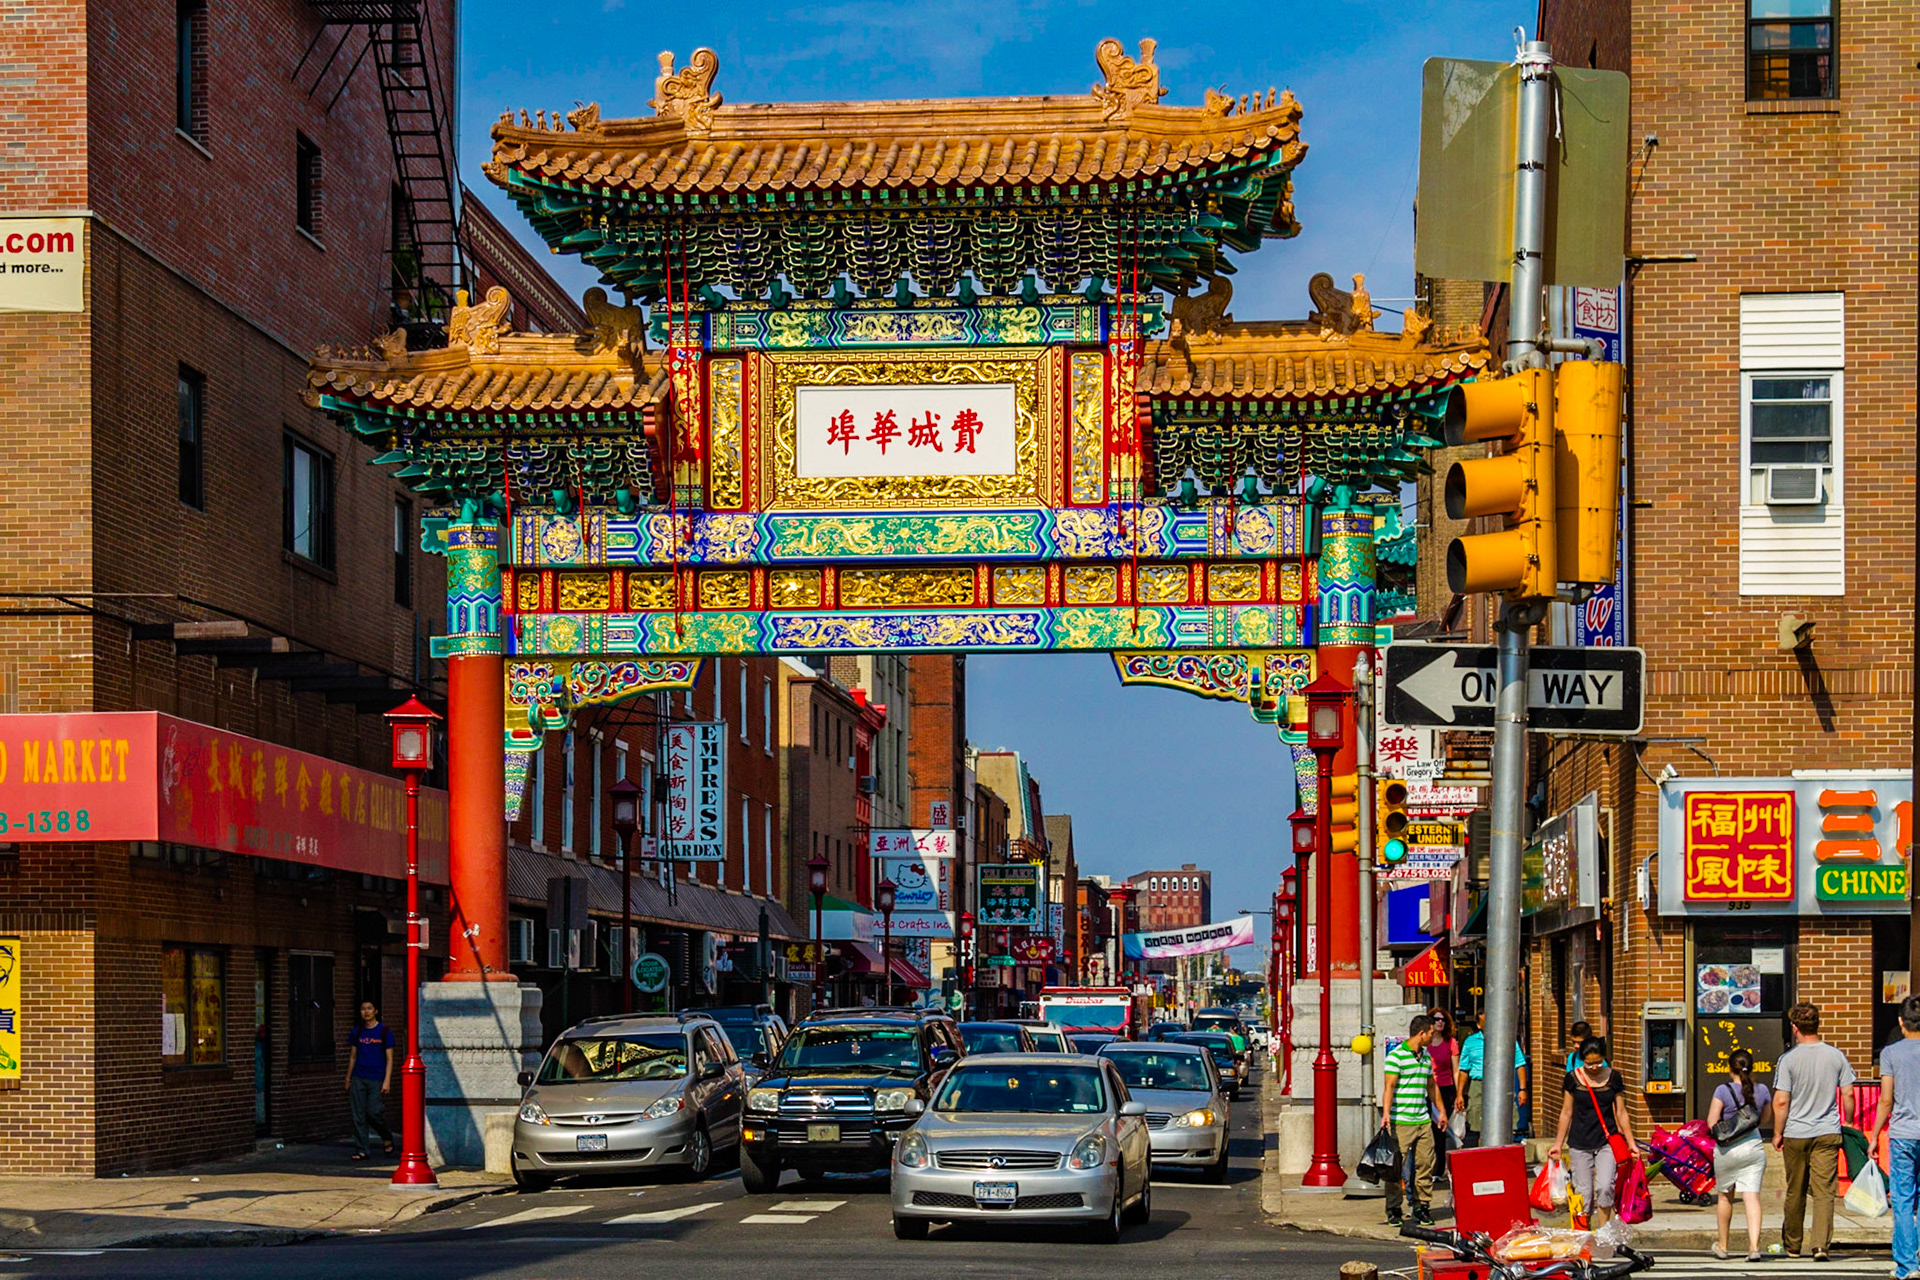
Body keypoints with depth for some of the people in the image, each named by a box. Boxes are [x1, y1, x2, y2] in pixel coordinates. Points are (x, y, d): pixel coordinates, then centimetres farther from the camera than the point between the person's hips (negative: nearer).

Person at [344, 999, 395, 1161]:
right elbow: (353, 1057, 16)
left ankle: (387, 1138, 18)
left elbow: (389, 1059, -1)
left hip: (376, 1080, -3)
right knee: (358, 1116, -2)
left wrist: (387, 1081, -9)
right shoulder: (357, 1032, 9)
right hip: (358, 1079, 3)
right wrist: (348, 1079, 15)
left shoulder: (384, 1032, -1)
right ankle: (362, 1149, 3)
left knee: (374, 1113, -9)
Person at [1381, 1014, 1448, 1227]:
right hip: (1401, 1121, -7)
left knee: (1426, 1164, 5)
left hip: (1423, 1121, 7)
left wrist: (1441, 1111, 31)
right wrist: (1386, 1113, -23)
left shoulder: (1426, 1056, 16)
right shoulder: (1396, 1055, -8)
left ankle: (1421, 1207, 13)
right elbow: (1389, 1087, -13)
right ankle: (1393, 1210, 0)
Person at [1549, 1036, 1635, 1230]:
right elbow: (1566, 1112, 8)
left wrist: (1631, 1143, 7)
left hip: (1607, 1141, 0)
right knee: (1583, 1192, -2)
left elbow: (1621, 1112, 9)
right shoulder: (1573, 1079, 1)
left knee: (1605, 1186, -17)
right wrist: (1558, 1144, 9)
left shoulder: (1613, 1078, 3)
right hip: (1580, 1143, 0)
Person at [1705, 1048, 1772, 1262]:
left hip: (1727, 1149, -2)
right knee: (1752, 1197, -3)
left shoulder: (1723, 1091, -11)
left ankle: (1722, 1246, 26)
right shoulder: (1762, 1091, 1)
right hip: (1754, 1146, 2)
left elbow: (1712, 1123, -11)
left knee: (1725, 1196, 15)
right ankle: (1754, 1246, -17)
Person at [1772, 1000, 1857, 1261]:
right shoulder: (1836, 1056, -1)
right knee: (1824, 1191, -1)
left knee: (1795, 1192, 12)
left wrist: (1777, 1133, 0)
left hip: (1796, 1134, -1)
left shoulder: (1788, 1059, -9)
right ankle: (1821, 1244, -15)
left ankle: (1793, 1245, 24)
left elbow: (1781, 1101, -11)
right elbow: (1848, 1095, 3)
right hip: (1828, 1133, 1)